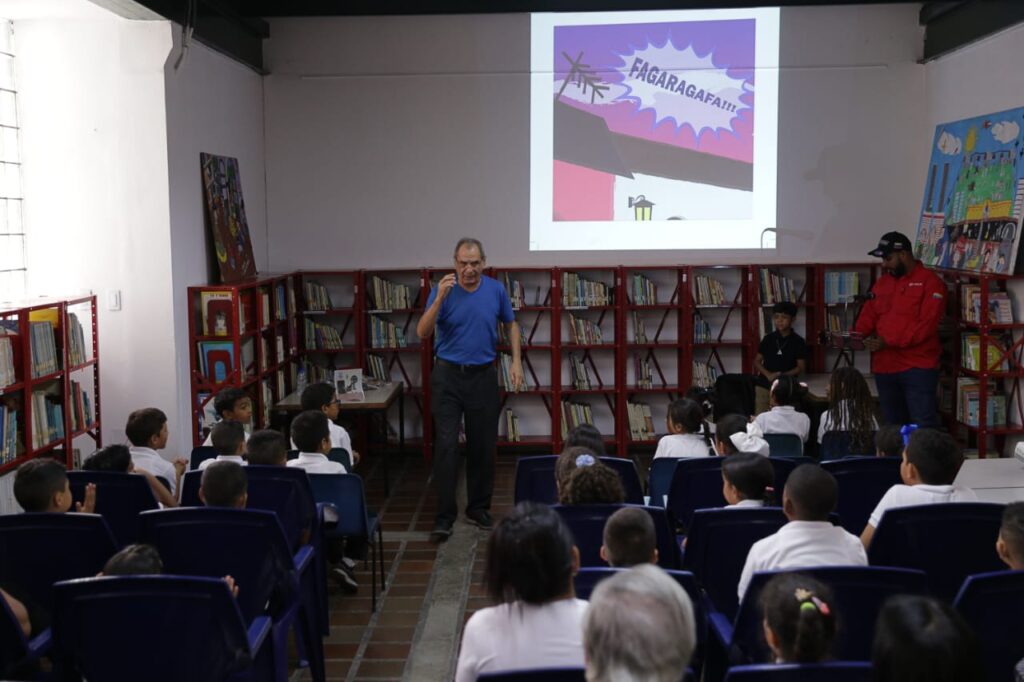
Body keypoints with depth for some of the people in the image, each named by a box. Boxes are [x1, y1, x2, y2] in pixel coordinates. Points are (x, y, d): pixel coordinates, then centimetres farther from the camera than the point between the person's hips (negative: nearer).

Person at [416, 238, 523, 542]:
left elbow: (511, 324, 15)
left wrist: (516, 361, 4)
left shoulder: (496, 290, 0)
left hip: (483, 376, 3)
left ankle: (478, 507, 22)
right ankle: (444, 517, -4)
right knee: (446, 445, -8)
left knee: (483, 446, 7)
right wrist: (440, 298, -31)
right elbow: (422, 333, -18)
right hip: (448, 375, -3)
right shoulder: (442, 290, -8)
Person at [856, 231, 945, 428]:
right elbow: (868, 316, 16)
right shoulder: (881, 283, 15)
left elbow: (926, 325, -16)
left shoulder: (930, 282, -7)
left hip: (918, 368, -7)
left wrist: (889, 341, -21)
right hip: (884, 368, 7)